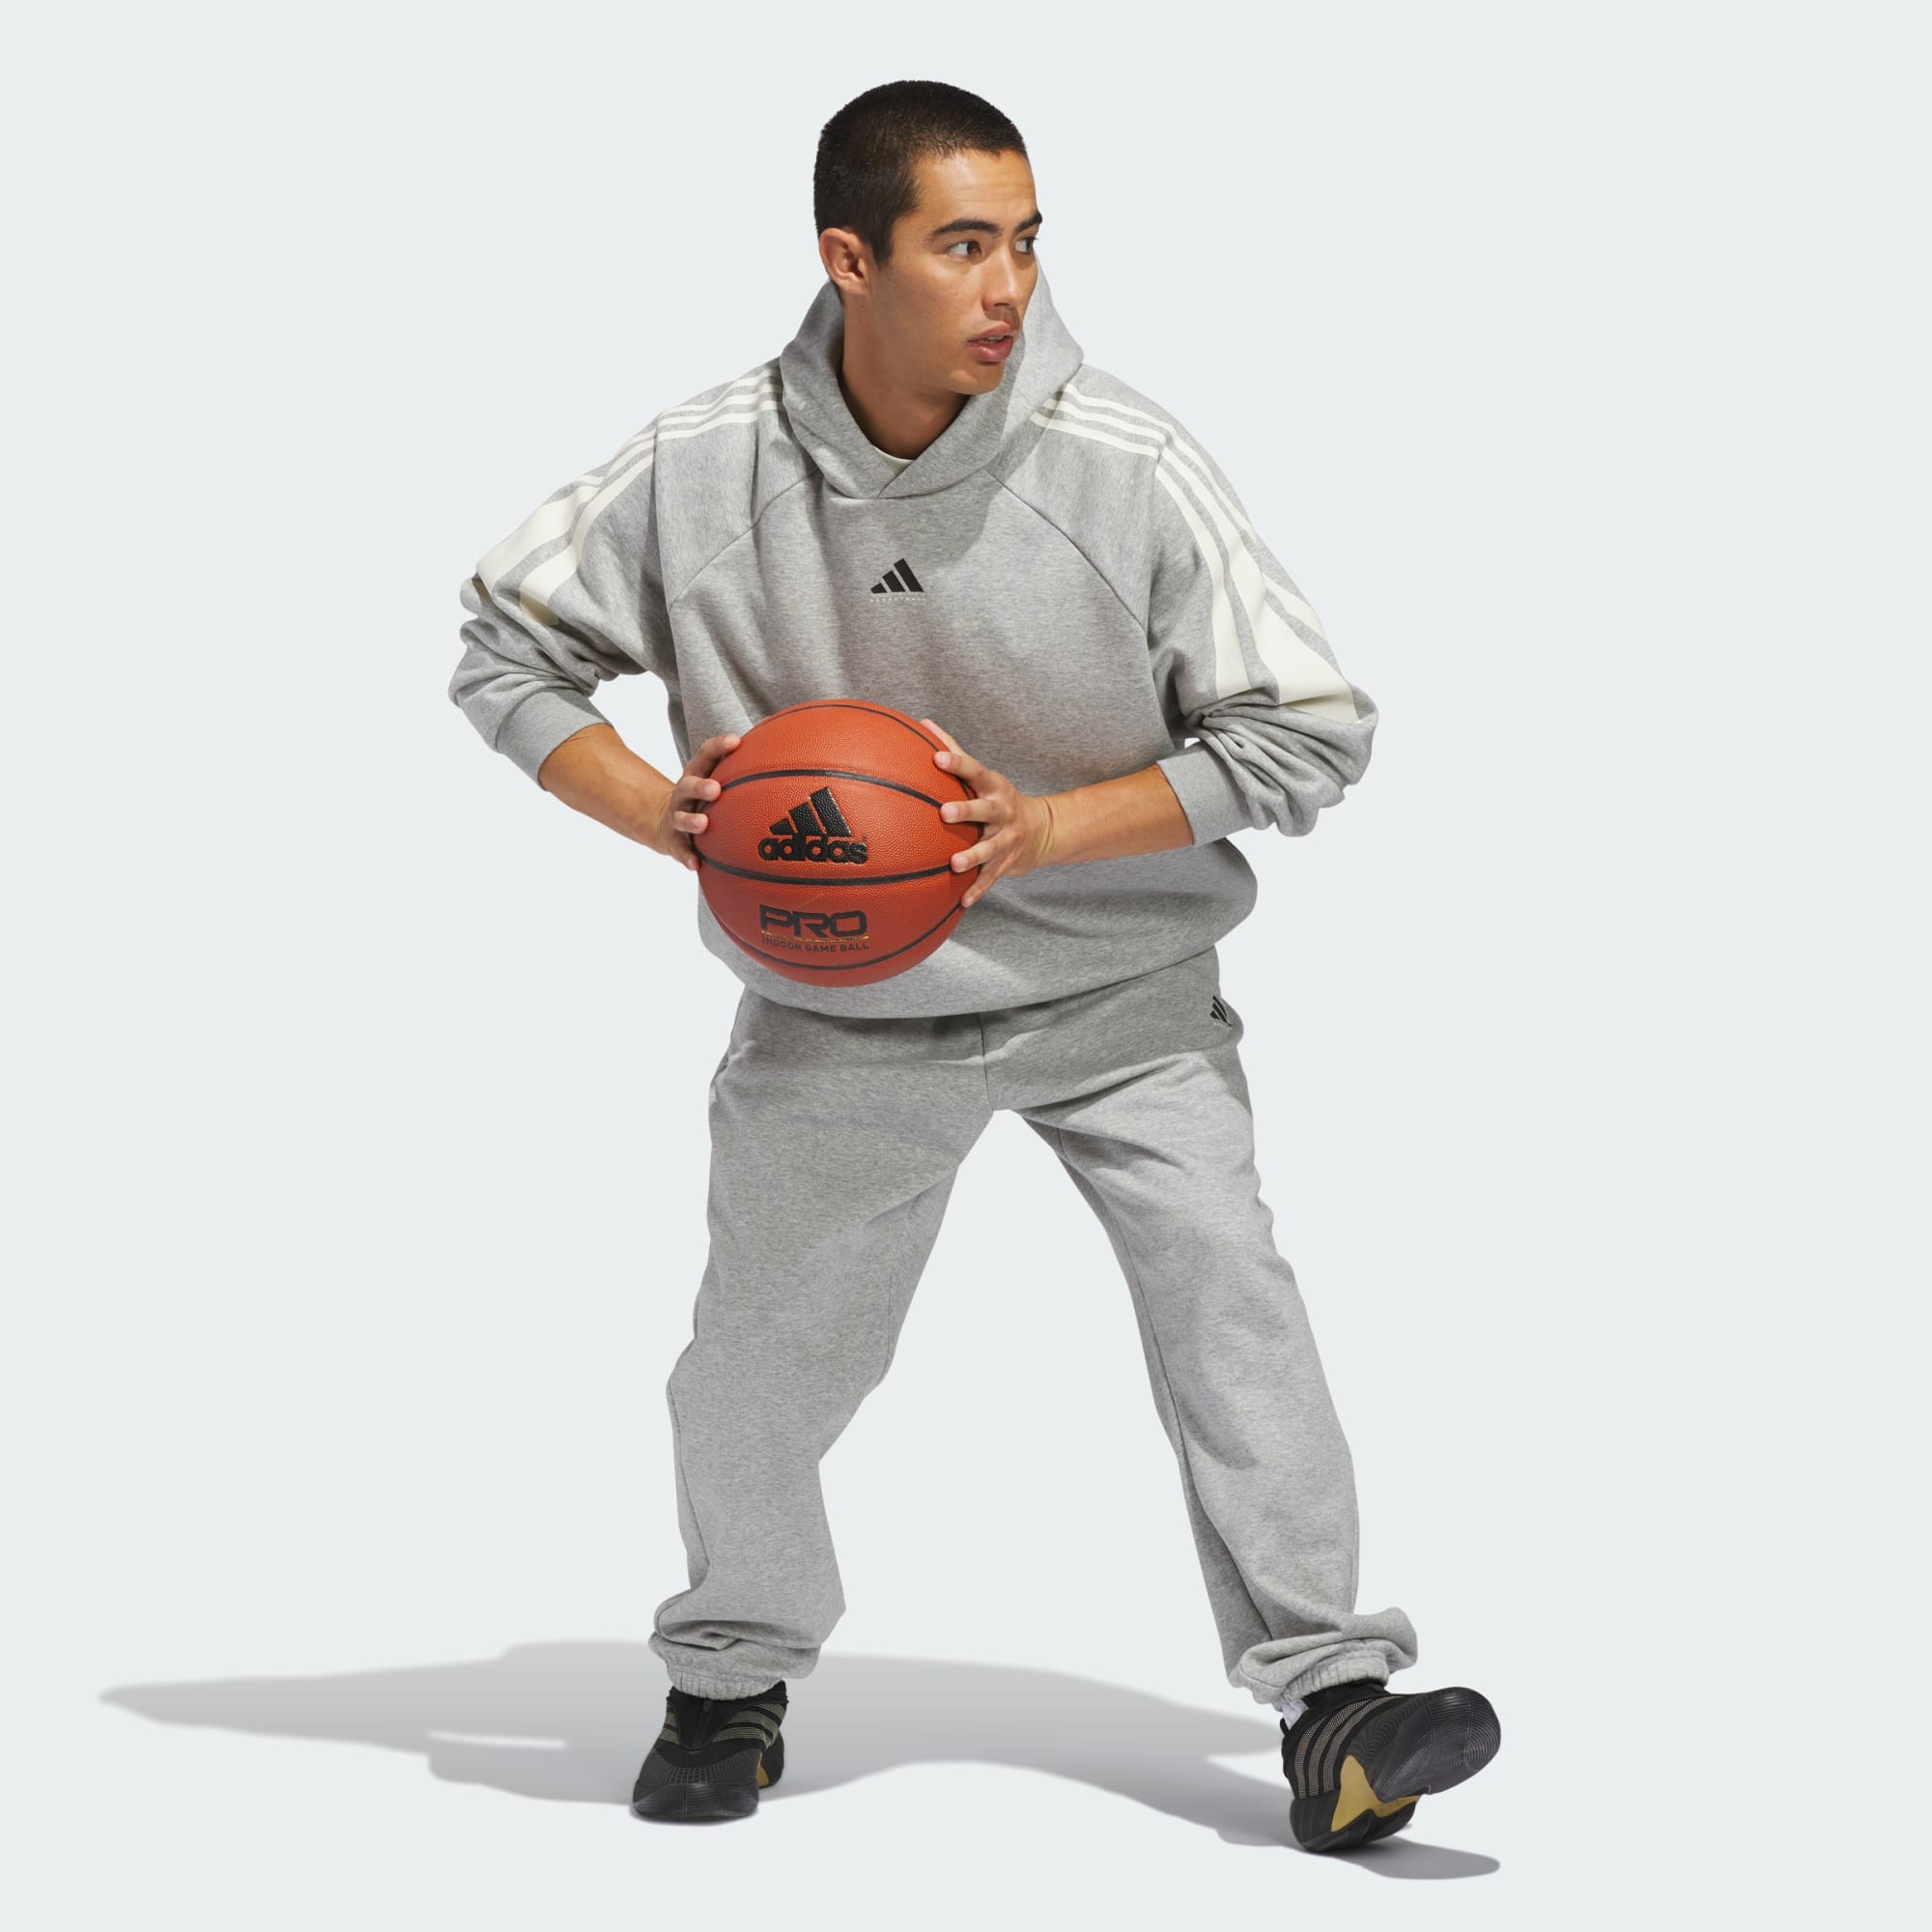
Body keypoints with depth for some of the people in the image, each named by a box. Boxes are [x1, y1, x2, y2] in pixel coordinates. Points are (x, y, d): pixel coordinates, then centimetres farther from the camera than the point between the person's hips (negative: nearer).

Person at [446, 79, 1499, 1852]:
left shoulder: (1128, 469, -18)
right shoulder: (704, 473, -14)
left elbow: (1312, 727, -13)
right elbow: (505, 648, 0)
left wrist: (1052, 827, -23)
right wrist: (657, 816, -17)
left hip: (1118, 989, -1)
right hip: (843, 1011, 1)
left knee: (1229, 1291, -16)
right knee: (761, 1363, 6)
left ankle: (1332, 1717, -12)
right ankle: (733, 1683, 32)